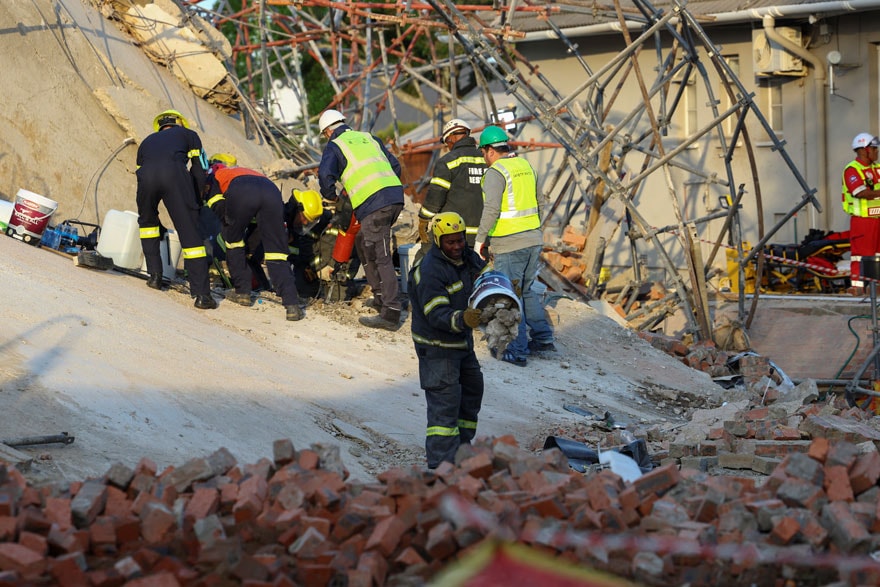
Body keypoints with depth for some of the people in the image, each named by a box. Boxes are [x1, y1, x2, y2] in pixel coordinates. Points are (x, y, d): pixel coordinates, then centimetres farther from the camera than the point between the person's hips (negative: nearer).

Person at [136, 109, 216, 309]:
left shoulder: (147, 142, 41)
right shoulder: (188, 135, 33)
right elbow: (200, 171, 20)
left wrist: (158, 226, 46)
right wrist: (196, 201, 33)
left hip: (147, 174, 2)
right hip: (175, 173, -2)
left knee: (147, 220, 32)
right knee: (190, 233, 0)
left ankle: (154, 274, 24)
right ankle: (202, 294, -5)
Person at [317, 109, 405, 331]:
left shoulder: (334, 146, 8)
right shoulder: (369, 138, 26)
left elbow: (325, 175, -6)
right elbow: (395, 165, 26)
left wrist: (332, 196, 12)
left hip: (372, 203, -7)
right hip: (395, 196, 7)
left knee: (380, 257, -10)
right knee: (363, 243, 24)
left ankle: (390, 314, -15)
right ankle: (381, 296, 24)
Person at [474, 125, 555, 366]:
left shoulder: (496, 172, -12)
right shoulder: (526, 166, 12)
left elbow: (491, 209, -20)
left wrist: (479, 240, -13)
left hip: (509, 244, -8)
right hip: (533, 239, 8)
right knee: (526, 290, 21)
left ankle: (517, 350, 1)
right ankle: (542, 338, 21)